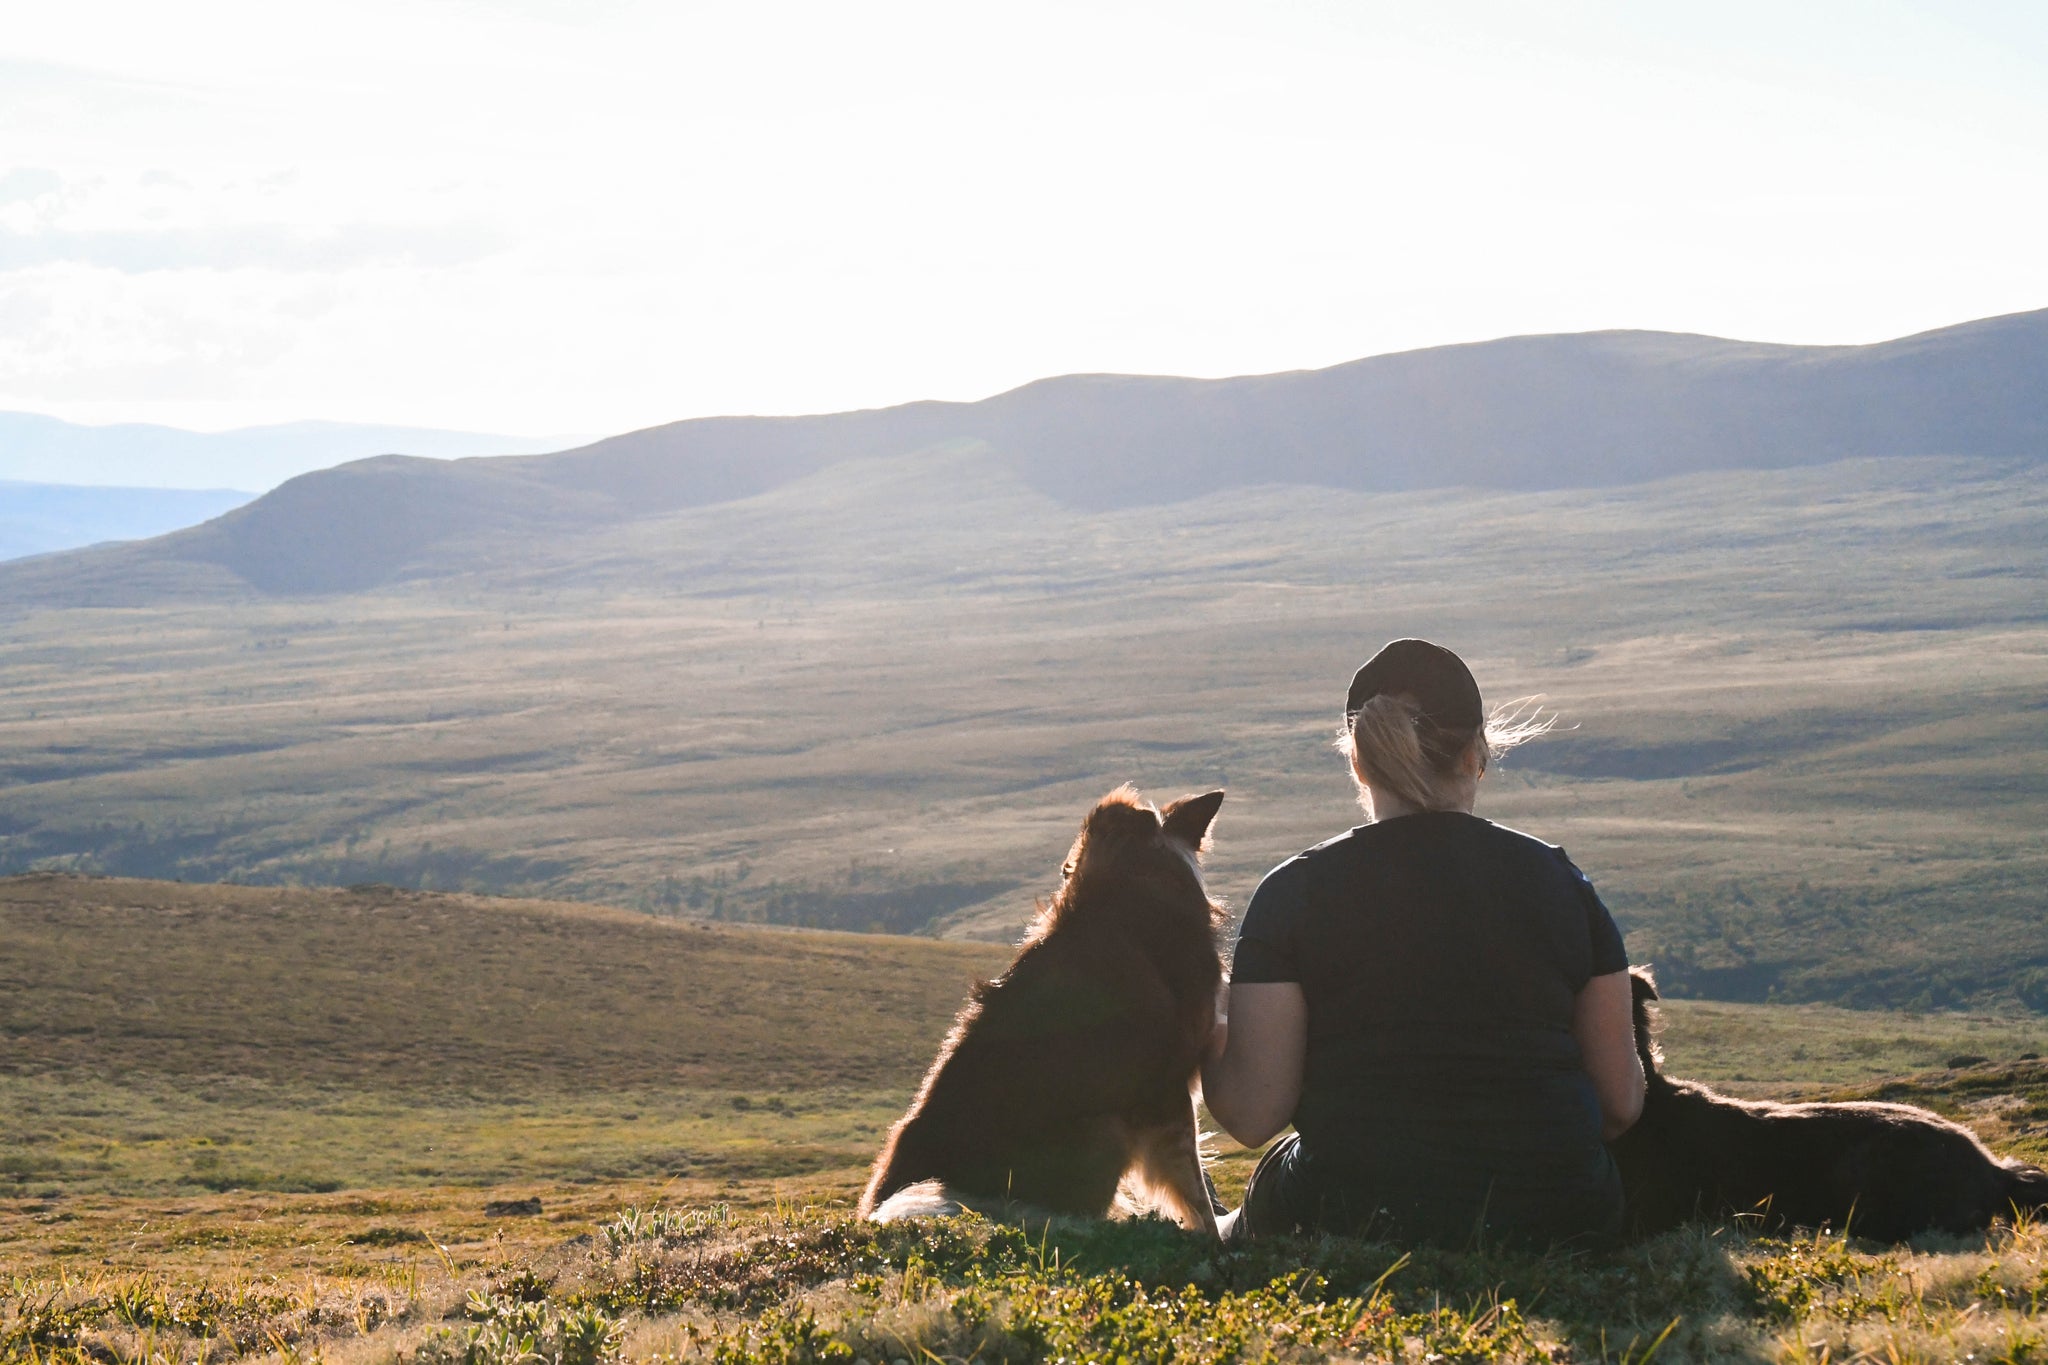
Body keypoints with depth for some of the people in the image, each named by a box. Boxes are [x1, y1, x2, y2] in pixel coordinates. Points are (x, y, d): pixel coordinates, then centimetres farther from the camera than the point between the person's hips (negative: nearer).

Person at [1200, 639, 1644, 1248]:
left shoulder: (1294, 893, -2)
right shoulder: (1561, 882, 6)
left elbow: (1253, 1115, -5)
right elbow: (1622, 1102, 8)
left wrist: (1206, 1027, 17)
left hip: (1356, 1221, -2)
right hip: (1557, 1227, 2)